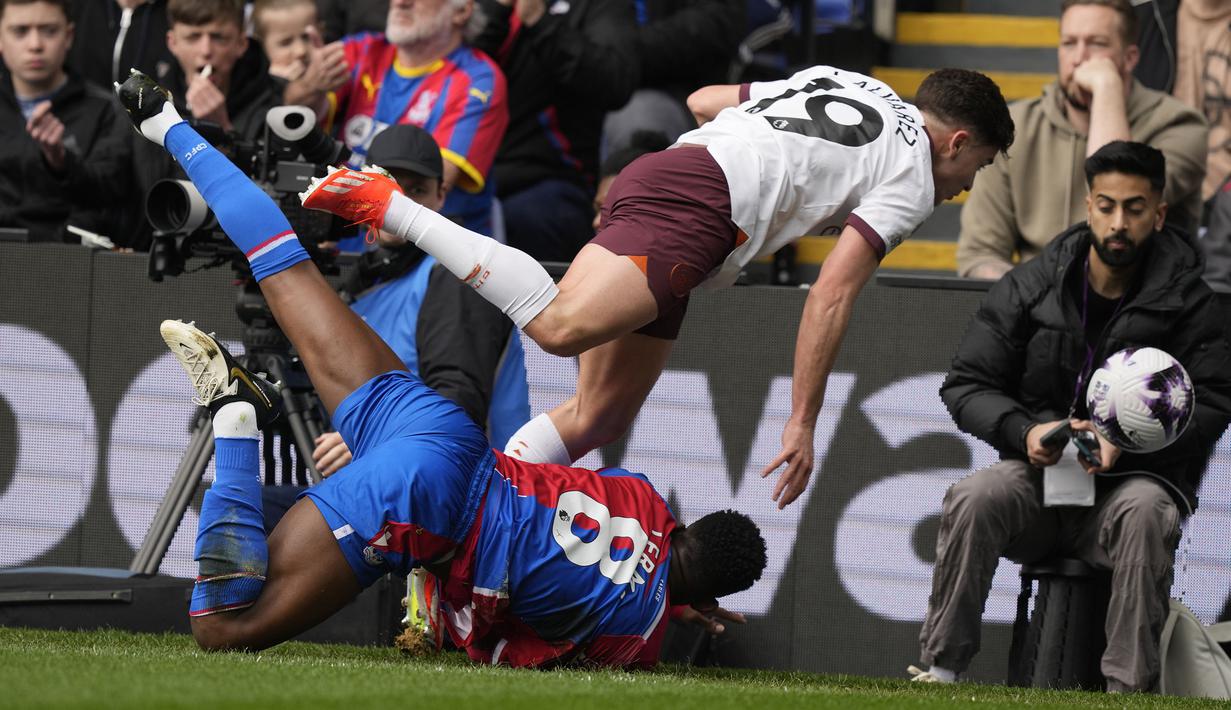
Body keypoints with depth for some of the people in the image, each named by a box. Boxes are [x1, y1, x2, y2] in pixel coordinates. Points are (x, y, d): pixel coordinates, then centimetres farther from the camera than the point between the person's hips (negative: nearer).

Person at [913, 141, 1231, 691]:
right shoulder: (1028, 288, 6)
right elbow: (966, 385, 5)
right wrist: (1025, 431, -15)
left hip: (1136, 476, -2)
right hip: (1038, 479, 2)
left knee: (1143, 512, -37)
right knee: (973, 499, -30)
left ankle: (1130, 686, -35)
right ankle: (941, 664, -24)